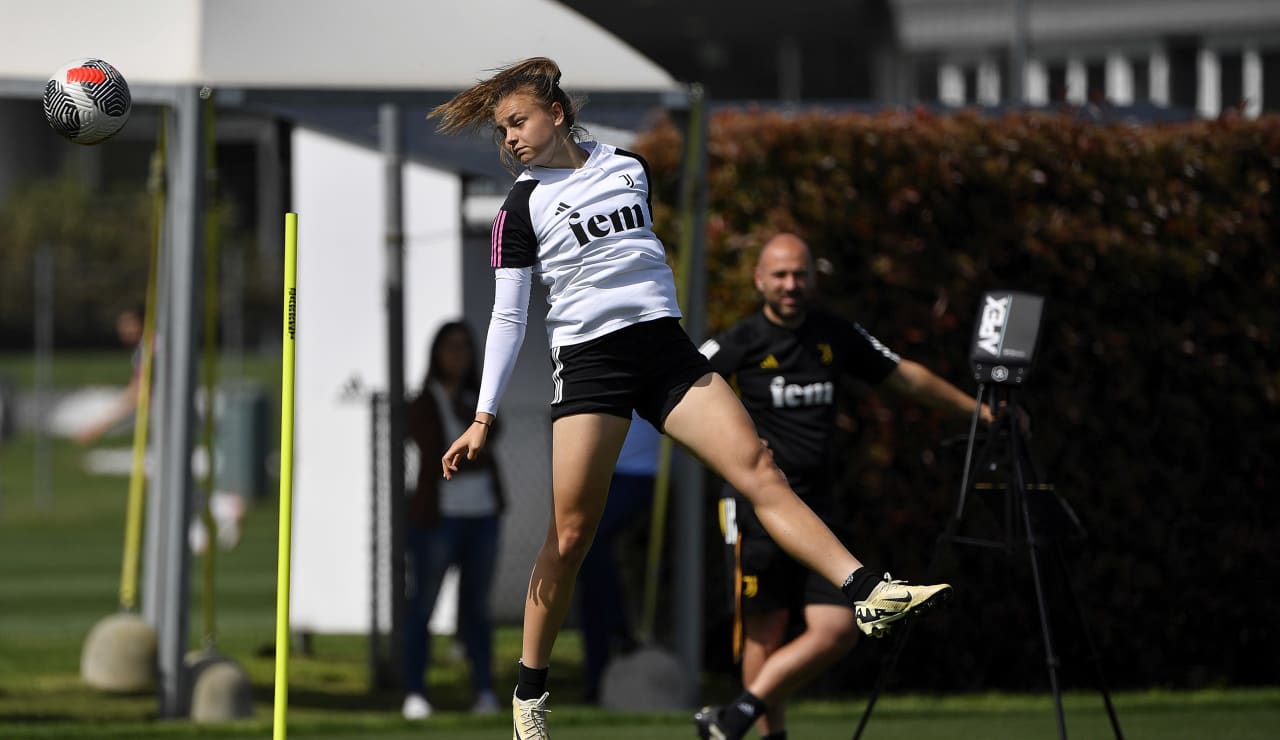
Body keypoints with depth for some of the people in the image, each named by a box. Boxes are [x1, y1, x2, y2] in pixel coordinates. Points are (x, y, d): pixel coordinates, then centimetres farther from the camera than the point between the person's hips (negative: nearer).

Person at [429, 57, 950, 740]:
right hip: (585, 360, -3)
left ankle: (867, 594, -22)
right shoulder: (521, 208, 2)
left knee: (758, 471, -12)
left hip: (664, 346, 3)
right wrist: (484, 416, -6)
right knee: (570, 535, -5)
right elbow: (507, 318, 1)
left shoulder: (629, 168, 11)